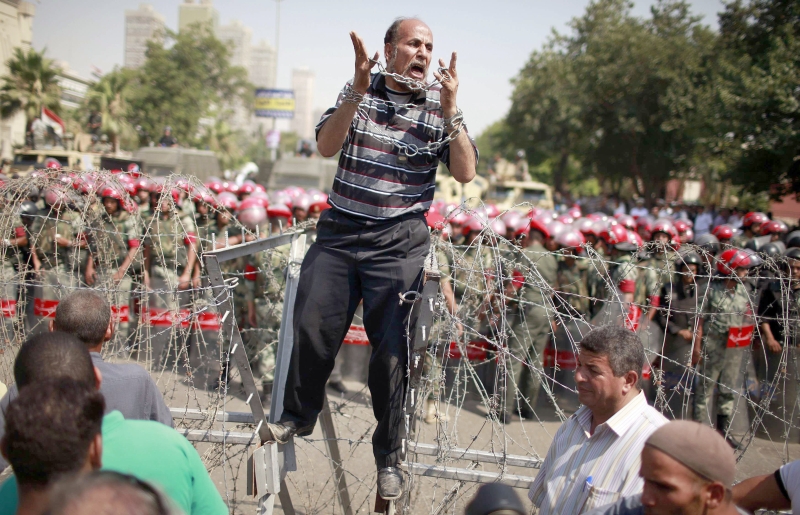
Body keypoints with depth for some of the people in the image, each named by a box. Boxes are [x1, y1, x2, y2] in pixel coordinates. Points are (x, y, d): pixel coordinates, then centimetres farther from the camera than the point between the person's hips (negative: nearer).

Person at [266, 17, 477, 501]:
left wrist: (450, 110, -16)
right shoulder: (358, 91, 7)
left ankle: (389, 453, 14)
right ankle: (299, 415, 27)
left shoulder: (440, 105, 4)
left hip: (399, 241, -1)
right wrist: (358, 90, -17)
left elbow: (466, 172, -6)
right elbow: (326, 145, -7)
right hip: (339, 230, 2)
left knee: (391, 345, -1)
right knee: (313, 326, 1)